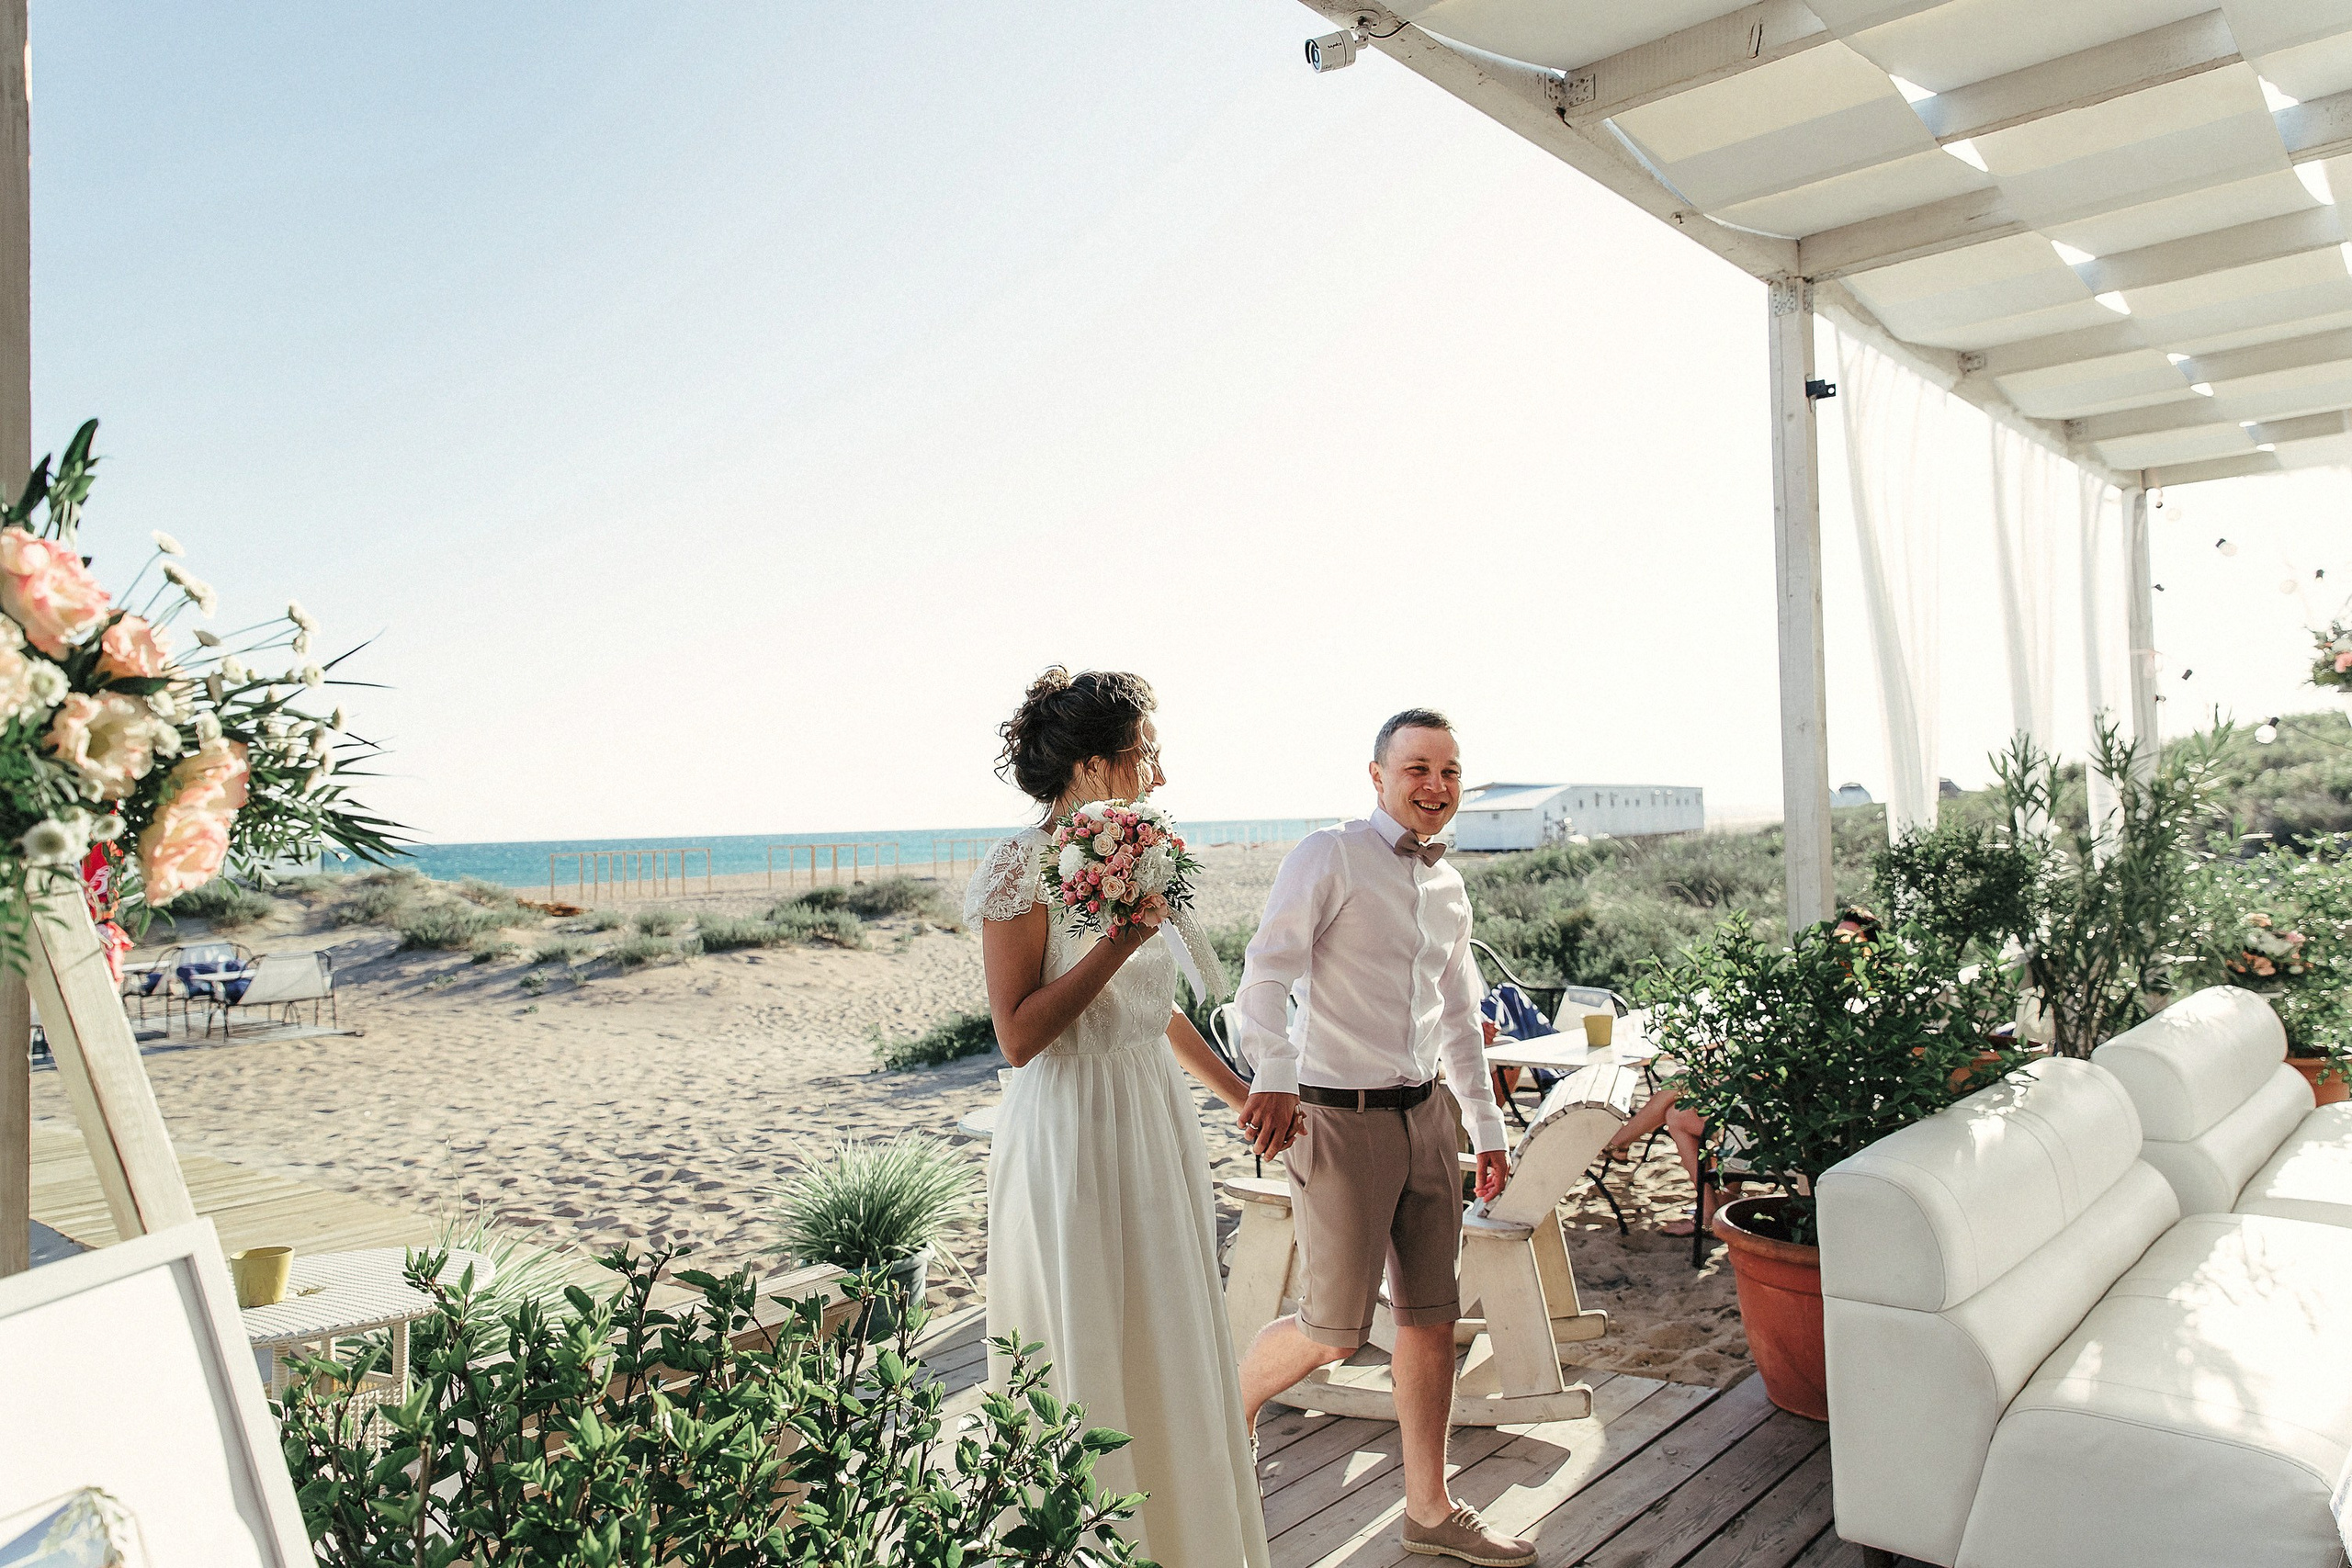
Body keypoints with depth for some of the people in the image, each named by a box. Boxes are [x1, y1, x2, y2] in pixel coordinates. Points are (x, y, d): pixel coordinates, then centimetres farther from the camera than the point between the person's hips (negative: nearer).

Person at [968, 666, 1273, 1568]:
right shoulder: (1022, 870, -14)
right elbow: (1018, 1037, -19)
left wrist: (1240, 1093, 22)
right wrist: (1118, 943, -22)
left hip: (1156, 1123, 7)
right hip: (1074, 1131, -7)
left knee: (1169, 1345, 17)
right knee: (1091, 1361, 5)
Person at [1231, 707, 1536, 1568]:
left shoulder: (1450, 888, 14)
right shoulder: (1330, 854, -8)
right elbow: (1269, 970, -19)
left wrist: (1488, 1126, 22)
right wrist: (1273, 1077, -33)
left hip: (1426, 1116, 7)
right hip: (1339, 1119, -7)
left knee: (1431, 1317, 11)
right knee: (1335, 1330, -1)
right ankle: (1232, 1402, 28)